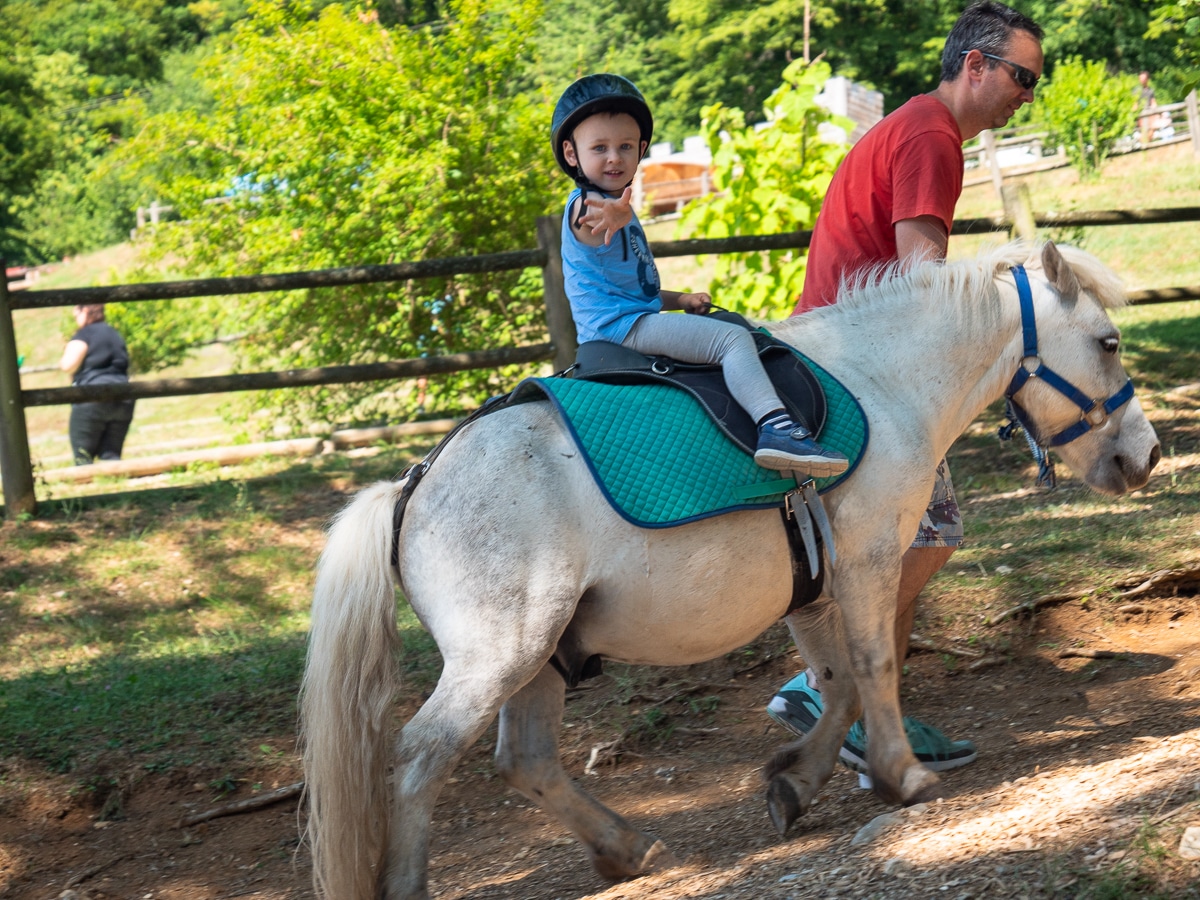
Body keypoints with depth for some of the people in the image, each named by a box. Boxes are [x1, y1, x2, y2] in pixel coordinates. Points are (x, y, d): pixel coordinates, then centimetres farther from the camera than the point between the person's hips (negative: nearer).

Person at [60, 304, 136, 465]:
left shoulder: (85, 334, -4)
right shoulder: (115, 335, 20)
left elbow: (68, 365, -13)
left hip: (92, 398, -7)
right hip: (123, 401, 7)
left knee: (83, 458, -1)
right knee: (111, 455, 8)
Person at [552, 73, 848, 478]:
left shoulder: (620, 210, 22)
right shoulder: (584, 207, -12)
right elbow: (587, 221, -40)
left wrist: (679, 300, 14)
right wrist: (611, 216, -64)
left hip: (635, 321, 11)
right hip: (618, 324, -11)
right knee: (733, 338, -24)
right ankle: (775, 427, -40)